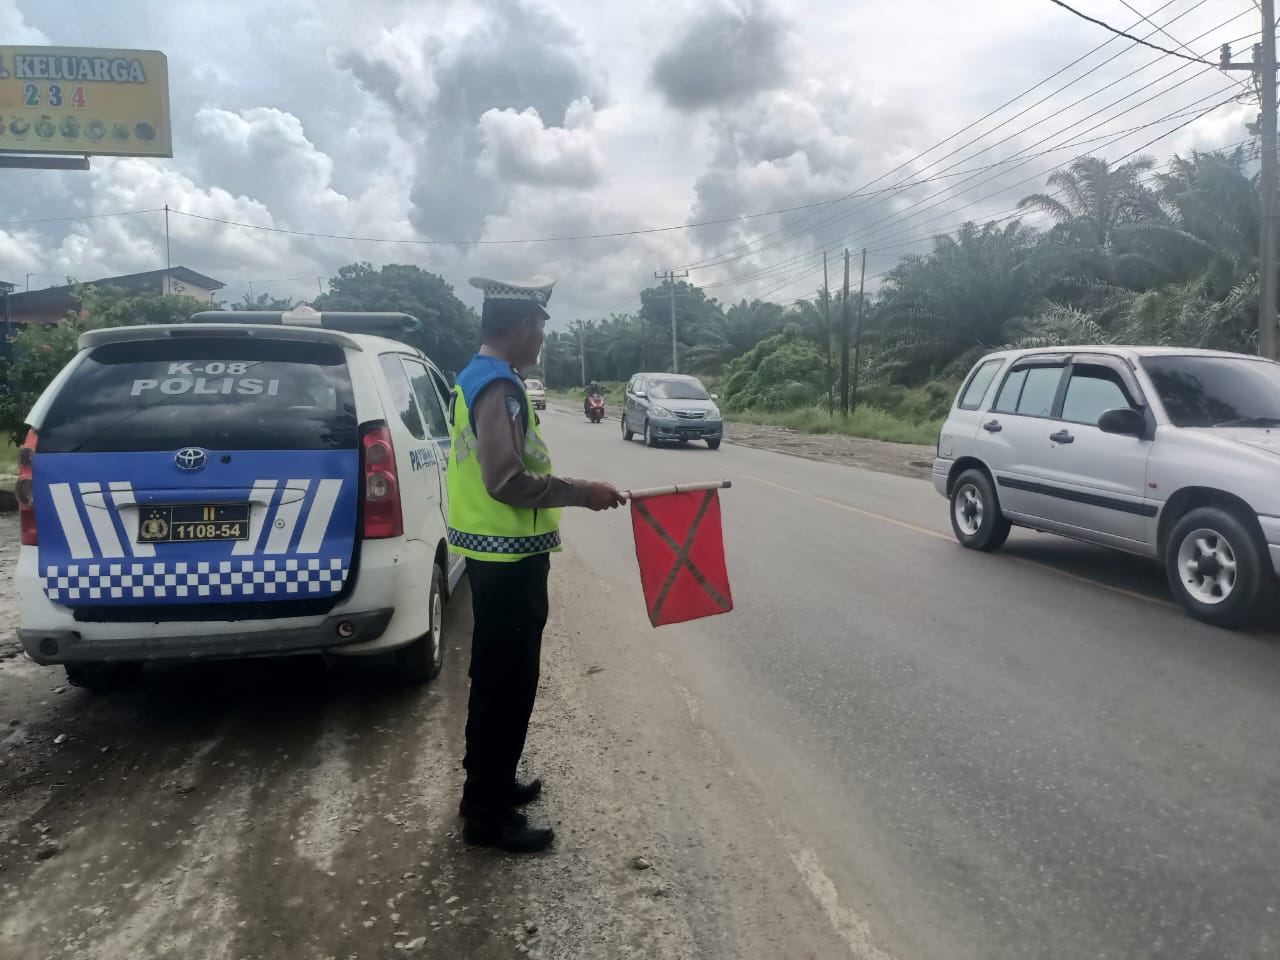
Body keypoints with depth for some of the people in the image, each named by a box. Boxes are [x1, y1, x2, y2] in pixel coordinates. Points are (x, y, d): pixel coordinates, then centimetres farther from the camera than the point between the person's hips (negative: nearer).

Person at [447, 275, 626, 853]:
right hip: (508, 558, -10)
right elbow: (508, 480, -27)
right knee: (506, 683, 0)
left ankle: (491, 783, 34)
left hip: (497, 553, 10)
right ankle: (488, 813, 11)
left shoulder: (478, 378, 13)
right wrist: (581, 492, -18)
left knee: (499, 679, 20)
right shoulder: (499, 386, -19)